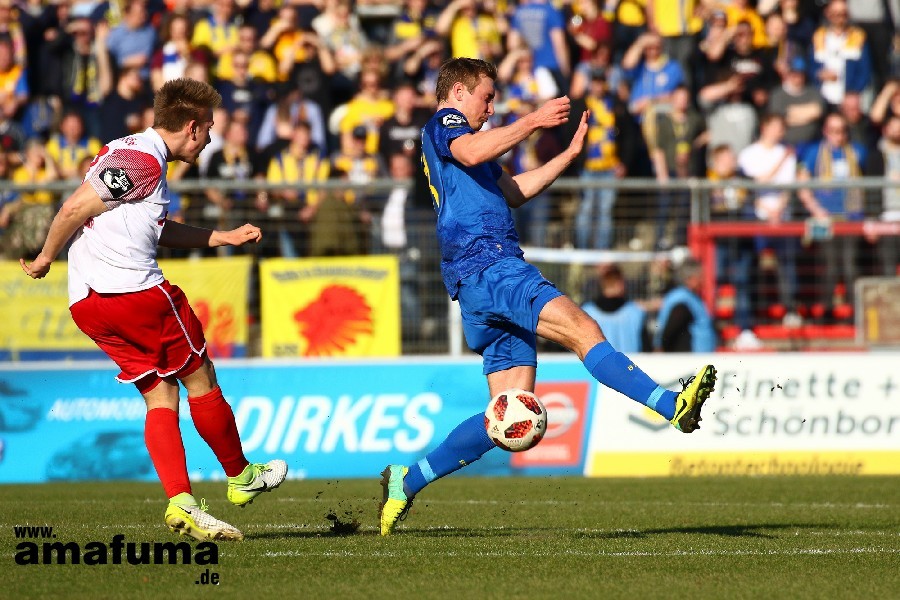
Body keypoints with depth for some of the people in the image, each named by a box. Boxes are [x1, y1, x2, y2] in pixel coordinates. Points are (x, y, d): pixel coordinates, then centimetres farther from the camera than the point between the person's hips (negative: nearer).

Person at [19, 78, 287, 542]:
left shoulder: (132, 153, 20)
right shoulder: (144, 161, -13)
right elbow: (76, 208, -16)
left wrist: (222, 237, 33)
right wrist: (46, 258, -2)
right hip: (133, 290, -10)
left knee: (160, 396, 6)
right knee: (200, 379, 7)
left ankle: (181, 503, -6)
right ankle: (240, 476, 22)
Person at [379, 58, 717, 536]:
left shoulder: (458, 135, 34)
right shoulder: (443, 124, 5)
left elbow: (513, 191, 42)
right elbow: (470, 153, -20)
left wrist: (568, 154, 37)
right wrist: (532, 122, -23)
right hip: (486, 266, -10)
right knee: (581, 329, -27)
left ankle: (407, 480, 8)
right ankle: (673, 405, -44)